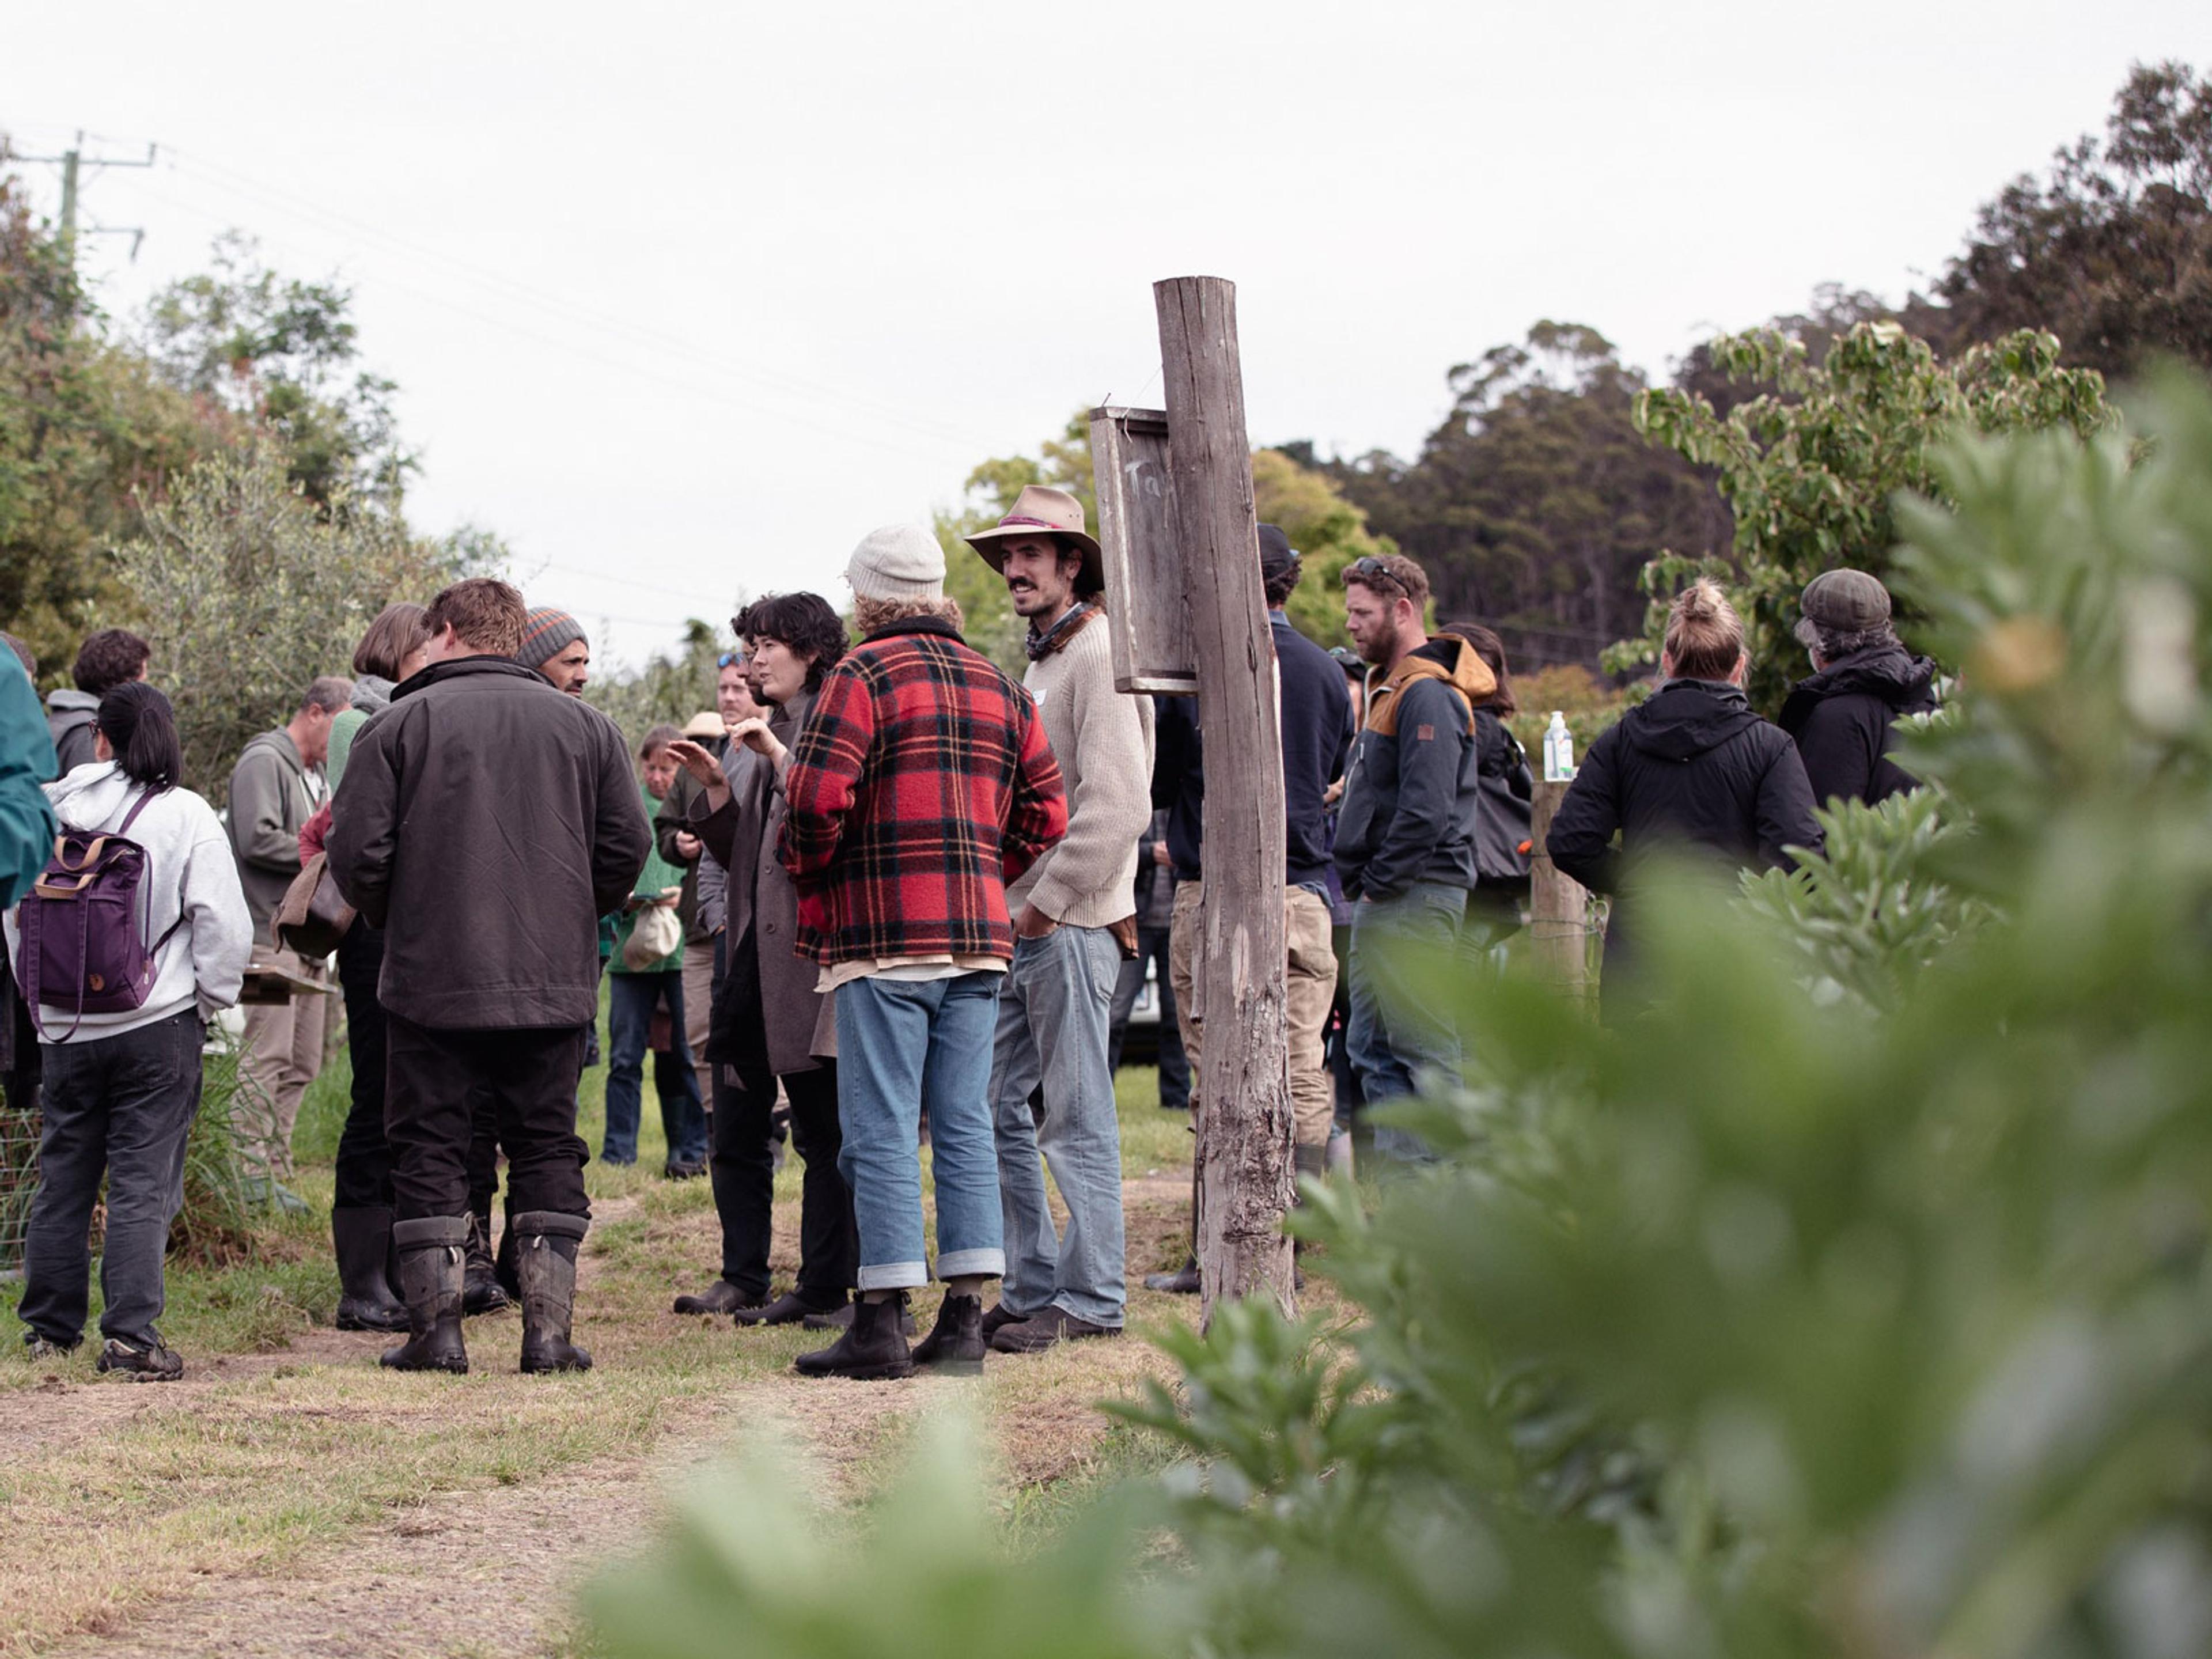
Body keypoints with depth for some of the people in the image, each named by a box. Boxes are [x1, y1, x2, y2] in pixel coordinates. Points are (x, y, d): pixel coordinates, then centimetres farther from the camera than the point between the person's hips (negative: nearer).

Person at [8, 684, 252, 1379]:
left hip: (66, 1027, 3)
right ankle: (130, 1335, -7)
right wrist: (207, 1004, 3)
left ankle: (50, 1327, 21)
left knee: (62, 1177, 13)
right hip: (158, 1023, -3)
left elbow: (16, 910, 10)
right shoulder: (185, 814, -7)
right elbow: (225, 923, -10)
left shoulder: (50, 809, 2)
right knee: (143, 1182, -1)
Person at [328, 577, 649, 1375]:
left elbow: (358, 854, -6)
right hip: (553, 982, 2)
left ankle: (436, 1327, 3)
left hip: (431, 980, -2)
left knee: (429, 1152, 6)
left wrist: (392, 920, 12)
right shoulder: (583, 725, 8)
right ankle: (548, 1330, 2)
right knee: (547, 1150, 8)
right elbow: (627, 846, 5)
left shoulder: (398, 725, -1)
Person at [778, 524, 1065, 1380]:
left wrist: (806, 876, 2)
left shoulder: (861, 676, -5)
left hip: (882, 934, -6)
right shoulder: (999, 687, 15)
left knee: (881, 1130, -5)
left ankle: (882, 1322, -7)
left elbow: (818, 799, -15)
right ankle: (965, 1317, 6)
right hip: (980, 936, 6)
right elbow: (1045, 814, 12)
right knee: (965, 1124, 8)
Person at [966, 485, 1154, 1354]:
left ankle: (1091, 1297, 2)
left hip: (1072, 924, -9)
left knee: (1077, 1117, -4)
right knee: (992, 1107, 9)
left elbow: (1118, 805, -20)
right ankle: (1031, 1286, 16)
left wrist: (1046, 904, -17)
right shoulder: (1038, 663, 20)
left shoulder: (1098, 656, -10)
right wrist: (1005, 904, 15)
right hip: (1021, 923, 9)